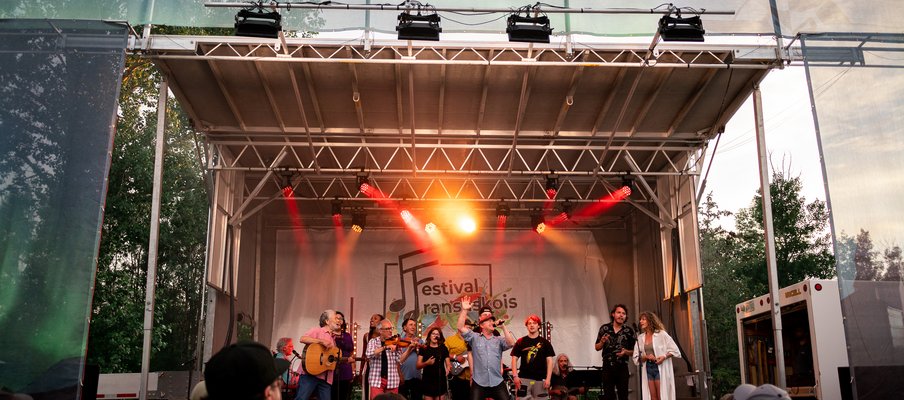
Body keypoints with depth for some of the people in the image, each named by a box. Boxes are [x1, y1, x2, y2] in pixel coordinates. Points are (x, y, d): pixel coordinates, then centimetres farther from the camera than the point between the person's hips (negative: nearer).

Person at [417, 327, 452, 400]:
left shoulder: (443, 348, 8)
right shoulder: (423, 348, 4)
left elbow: (448, 363, 6)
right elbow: (418, 365, 0)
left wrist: (448, 368, -16)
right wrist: (426, 363, -19)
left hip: (440, 380, 1)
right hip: (427, 380, -1)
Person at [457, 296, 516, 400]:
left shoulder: (499, 339, 12)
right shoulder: (474, 337, 7)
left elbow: (511, 343, -6)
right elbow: (460, 327, -4)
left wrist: (503, 326, -4)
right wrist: (464, 310, -10)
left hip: (497, 383, 2)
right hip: (479, 383, -2)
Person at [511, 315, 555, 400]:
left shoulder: (545, 342, 8)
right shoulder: (521, 342, 7)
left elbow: (549, 361, 4)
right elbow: (514, 359, 6)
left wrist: (548, 378, -5)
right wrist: (515, 376, -5)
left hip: (540, 379, 1)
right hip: (523, 379, -1)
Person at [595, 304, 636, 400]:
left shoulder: (629, 331, 1)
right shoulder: (604, 328, 3)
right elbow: (597, 347, 9)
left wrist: (626, 352, -14)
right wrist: (602, 342, -11)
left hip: (622, 368, -1)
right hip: (607, 367, 1)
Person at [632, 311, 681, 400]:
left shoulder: (661, 334, -4)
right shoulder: (640, 338, 8)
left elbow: (675, 350, -3)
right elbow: (636, 358, 7)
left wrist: (664, 357, -18)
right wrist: (646, 357, -11)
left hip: (660, 367, -4)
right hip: (647, 368, 4)